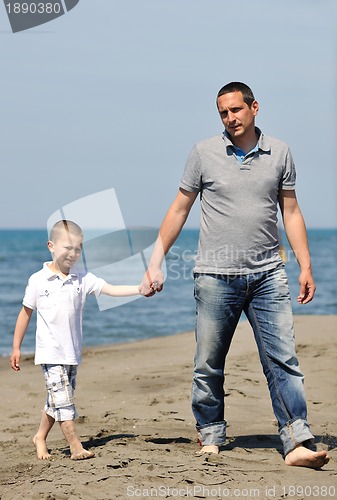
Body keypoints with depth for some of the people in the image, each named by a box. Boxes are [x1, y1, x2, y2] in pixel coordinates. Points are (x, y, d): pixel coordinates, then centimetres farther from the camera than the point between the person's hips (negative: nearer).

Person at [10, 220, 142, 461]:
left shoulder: (83, 279, 3)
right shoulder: (38, 281, -4)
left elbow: (111, 289, -5)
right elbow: (26, 313, 4)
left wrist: (140, 289, -20)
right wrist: (16, 347, 6)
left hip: (72, 352, 4)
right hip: (50, 352, -4)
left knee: (57, 401, 12)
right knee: (63, 398, -11)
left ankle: (40, 437, 31)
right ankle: (76, 447, -10)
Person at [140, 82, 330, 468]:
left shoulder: (279, 153, 7)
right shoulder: (204, 153, 3)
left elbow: (291, 212, 12)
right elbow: (179, 210, 8)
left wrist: (305, 267, 5)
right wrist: (155, 262, 4)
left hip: (267, 275, 1)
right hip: (216, 277, -1)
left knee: (283, 360, -6)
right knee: (208, 365, 4)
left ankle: (297, 443, -7)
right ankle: (210, 437, 19)